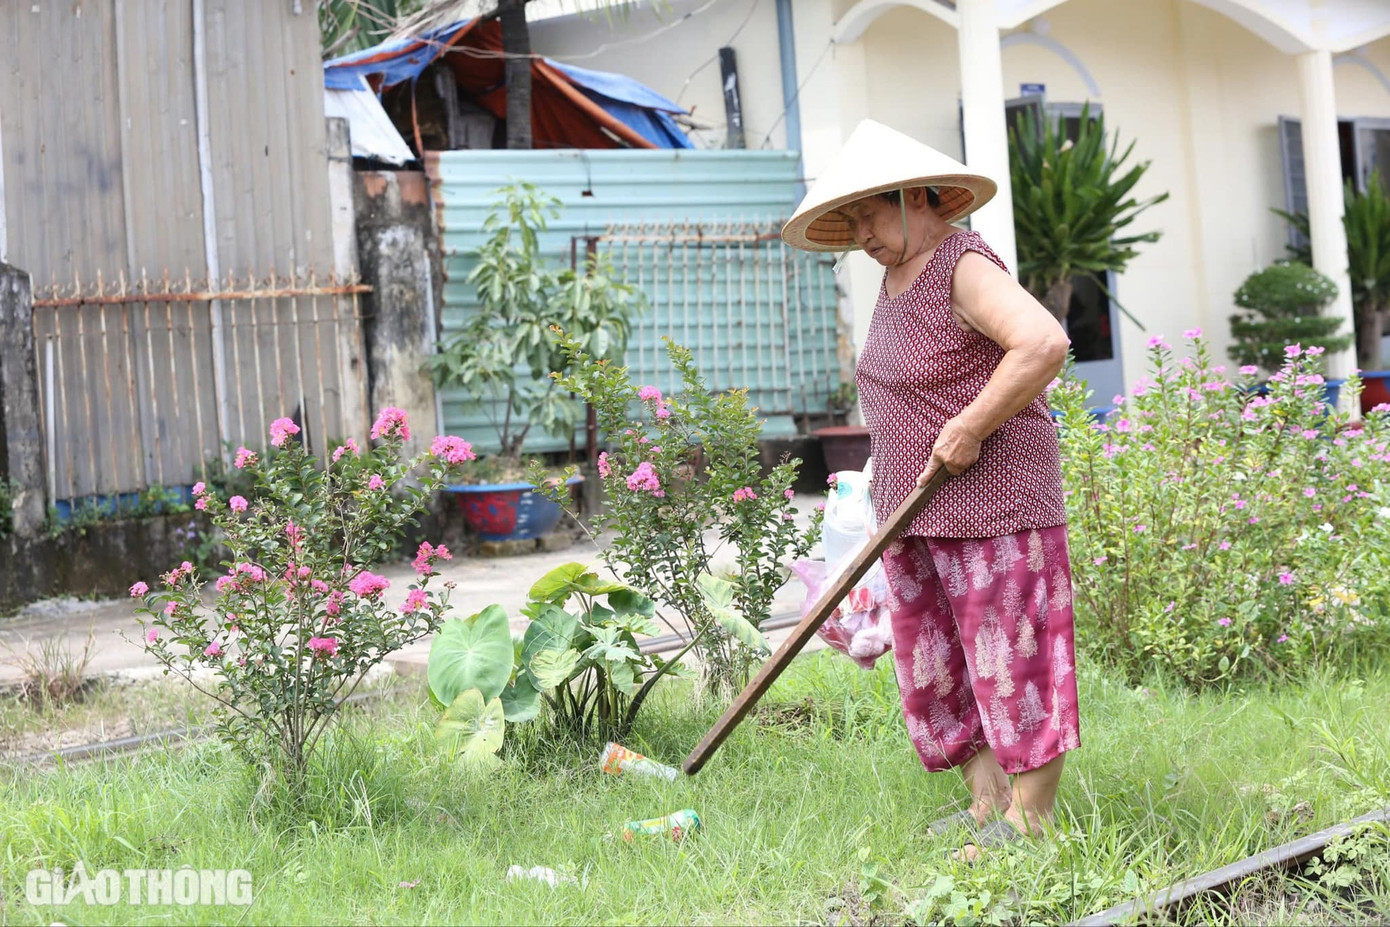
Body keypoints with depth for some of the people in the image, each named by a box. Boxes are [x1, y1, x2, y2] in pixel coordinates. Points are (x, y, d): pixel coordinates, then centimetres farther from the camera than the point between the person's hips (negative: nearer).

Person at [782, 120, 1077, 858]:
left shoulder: (965, 269, -15)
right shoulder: (898, 276, 14)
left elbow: (1044, 343, -29)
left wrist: (968, 429, -24)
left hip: (991, 500, -10)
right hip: (918, 512, 10)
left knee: (1008, 653, -3)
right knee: (936, 664, 11)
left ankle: (1030, 815, 6)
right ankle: (986, 803, 20)